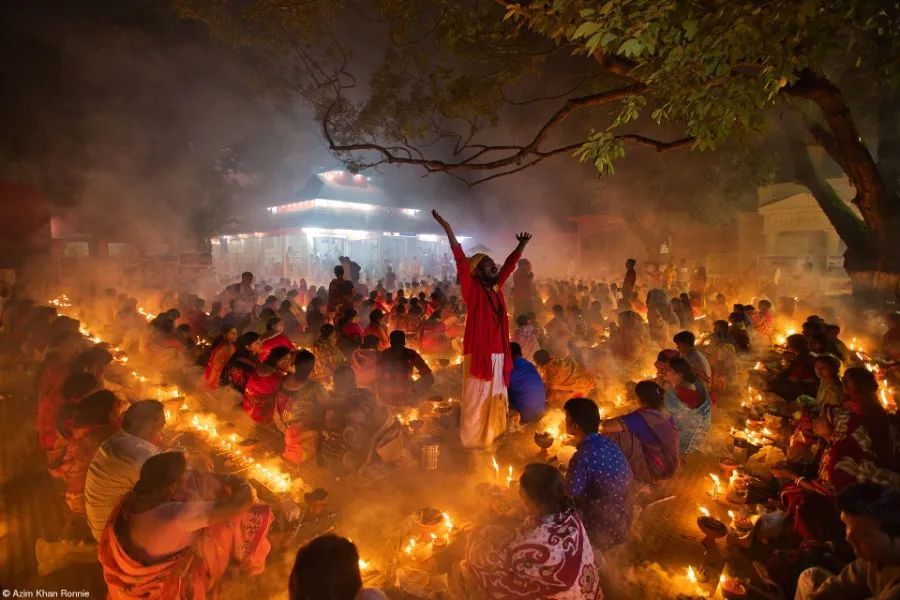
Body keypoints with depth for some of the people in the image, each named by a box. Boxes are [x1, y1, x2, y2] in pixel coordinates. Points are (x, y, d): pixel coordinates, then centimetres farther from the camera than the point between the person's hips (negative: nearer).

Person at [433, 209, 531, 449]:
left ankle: (490, 436, 27)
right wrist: (447, 228, -23)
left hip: (498, 353, 7)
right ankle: (472, 440, 10)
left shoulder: (496, 287, 11)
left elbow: (509, 265, 23)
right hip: (479, 353, -7)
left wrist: (521, 246, 22)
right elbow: (461, 261, -16)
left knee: (495, 399, 14)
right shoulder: (473, 289, -7)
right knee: (476, 399, 0)